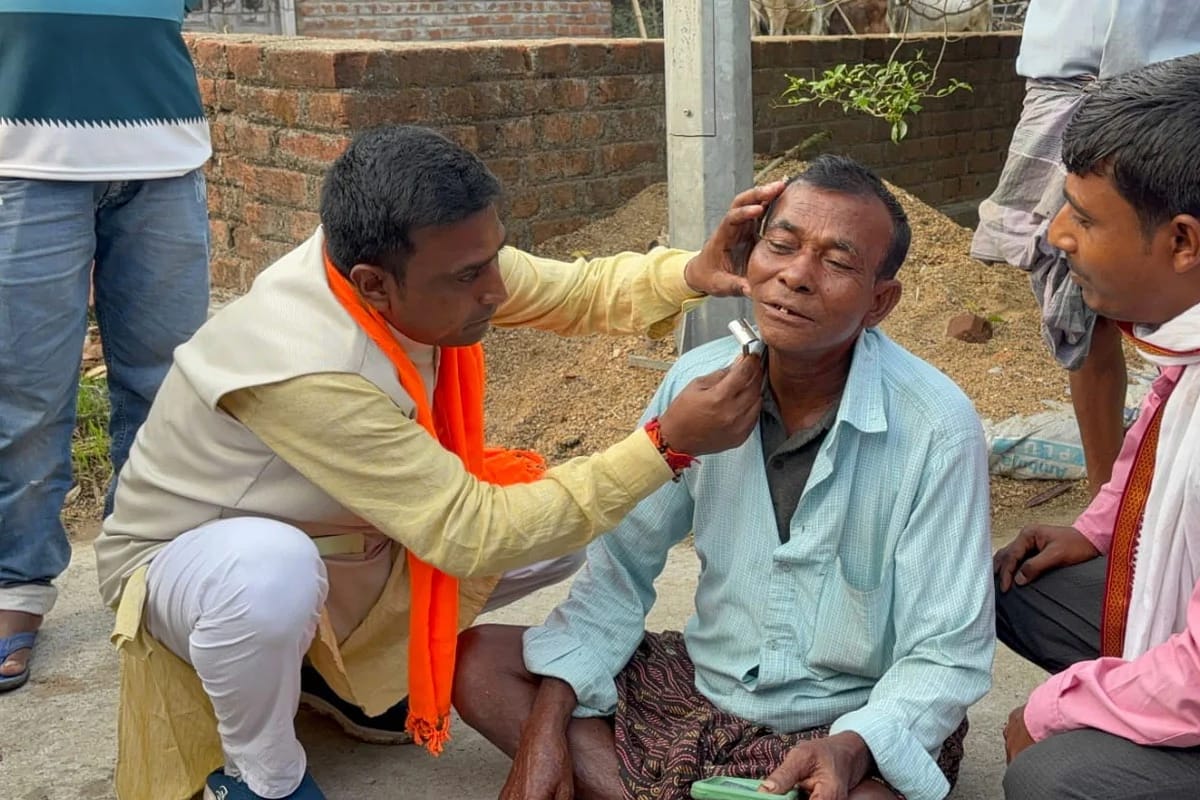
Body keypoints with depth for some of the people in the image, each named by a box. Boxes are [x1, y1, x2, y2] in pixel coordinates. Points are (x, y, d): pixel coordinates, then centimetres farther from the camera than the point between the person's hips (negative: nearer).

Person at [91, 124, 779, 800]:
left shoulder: (429, 262, -19)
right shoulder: (306, 369, -40)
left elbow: (582, 291, -5)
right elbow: (471, 535, -37)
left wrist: (694, 273, -26)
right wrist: (668, 446, -38)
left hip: (342, 539, 7)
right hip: (189, 561, -7)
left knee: (564, 522, -5)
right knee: (272, 573, -42)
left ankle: (325, 661, 12)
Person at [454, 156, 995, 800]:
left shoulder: (938, 429, -20)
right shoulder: (698, 382, -7)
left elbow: (944, 655, -15)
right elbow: (622, 565, 1)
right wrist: (548, 723, -10)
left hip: (859, 720, -4)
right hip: (704, 686, 5)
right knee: (477, 659, -6)